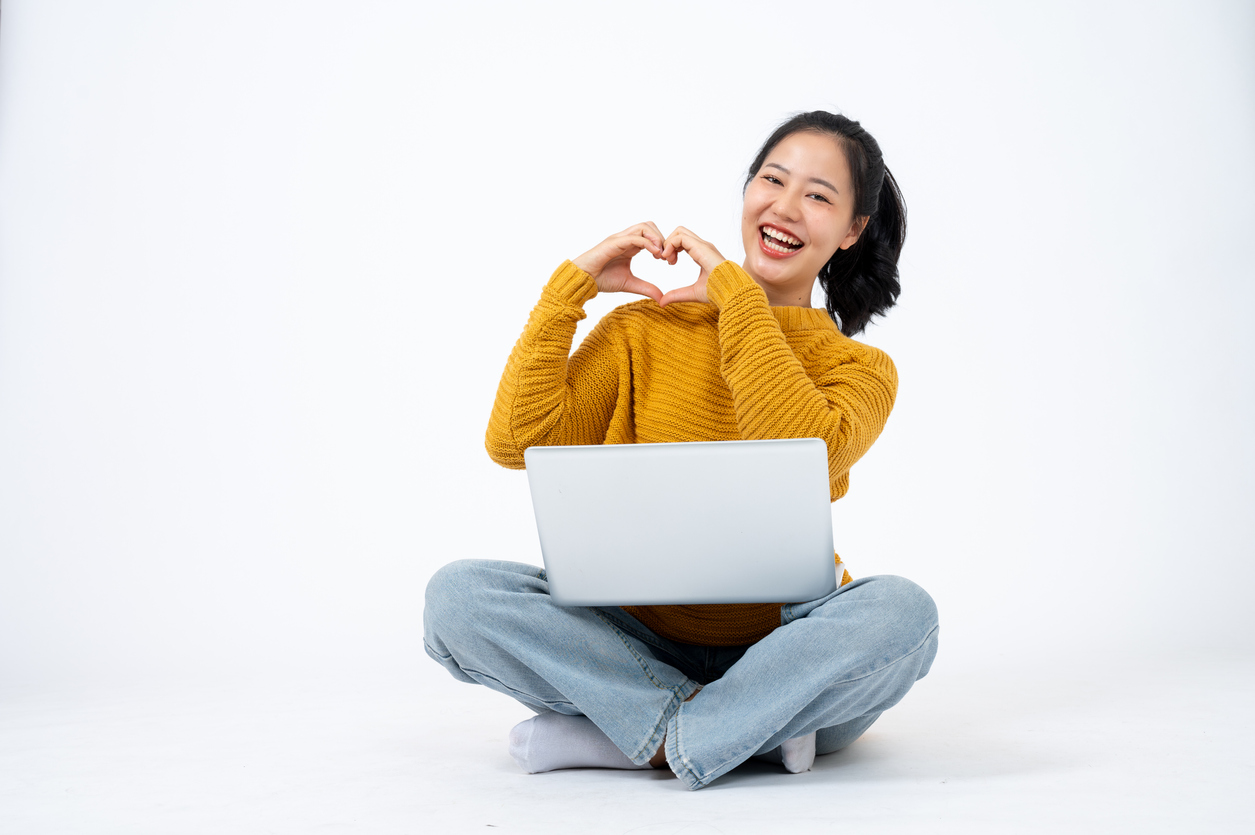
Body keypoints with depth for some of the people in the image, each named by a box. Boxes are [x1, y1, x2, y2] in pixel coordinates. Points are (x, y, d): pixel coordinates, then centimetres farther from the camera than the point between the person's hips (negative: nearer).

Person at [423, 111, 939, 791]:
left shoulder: (861, 370, 2)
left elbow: (803, 456, -23)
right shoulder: (644, 330, 5)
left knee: (901, 611, -32)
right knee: (457, 594, -20)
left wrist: (735, 290, -15)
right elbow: (515, 442, -8)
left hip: (782, 653, -1)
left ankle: (606, 738, -21)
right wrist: (572, 285, -7)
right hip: (645, 644, 1)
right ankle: (755, 732, -20)